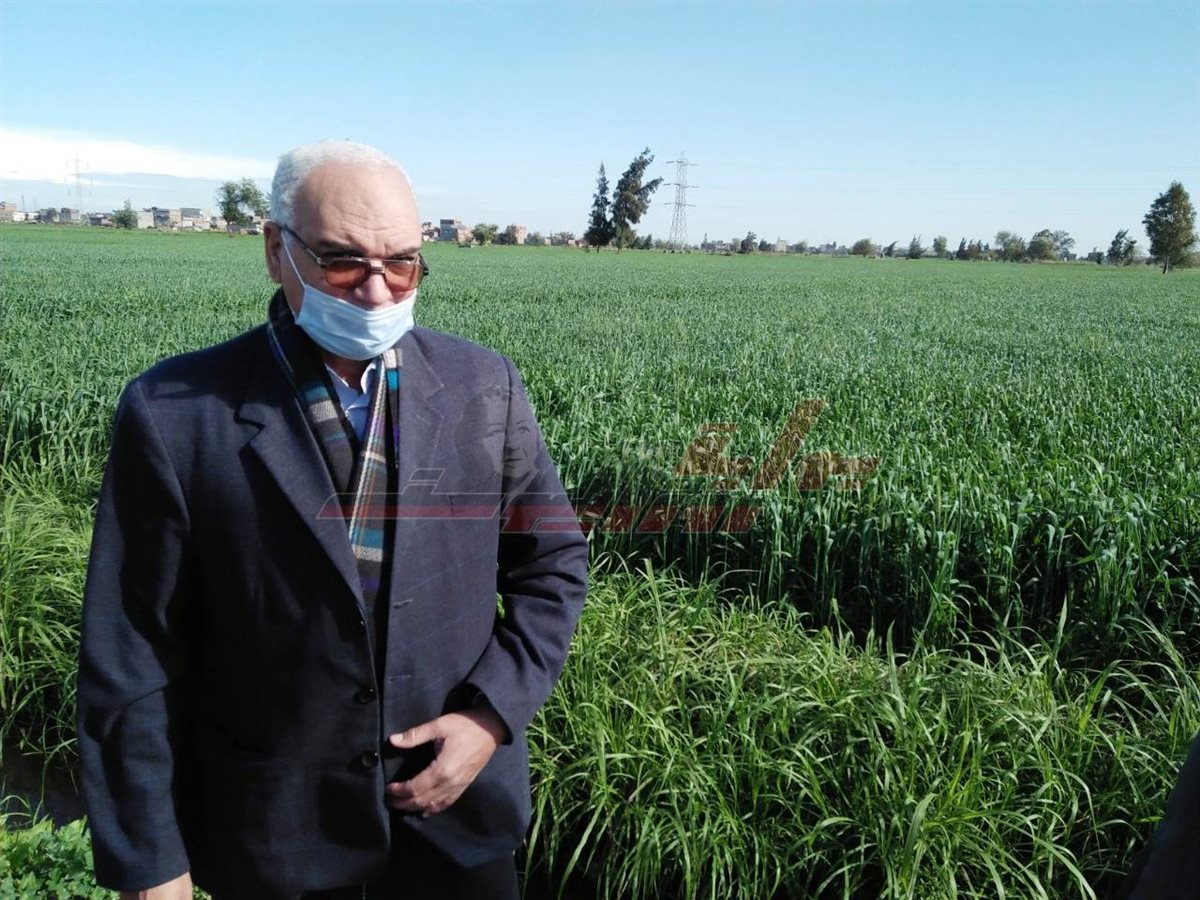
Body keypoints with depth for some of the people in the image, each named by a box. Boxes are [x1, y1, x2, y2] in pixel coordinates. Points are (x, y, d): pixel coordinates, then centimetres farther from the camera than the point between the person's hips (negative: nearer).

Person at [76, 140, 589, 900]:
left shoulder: (484, 387, -6)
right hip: (271, 833, -1)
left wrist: (493, 711, -10)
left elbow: (554, 562, 2)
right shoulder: (175, 413, -12)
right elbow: (135, 658, -7)